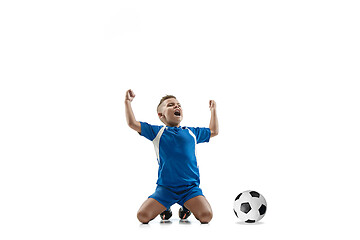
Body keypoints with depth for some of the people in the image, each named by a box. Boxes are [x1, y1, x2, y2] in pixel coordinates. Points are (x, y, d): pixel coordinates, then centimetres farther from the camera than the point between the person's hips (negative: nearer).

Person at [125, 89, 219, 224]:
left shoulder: (192, 132, 14)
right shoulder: (157, 132, 7)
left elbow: (213, 131, 31)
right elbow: (132, 123, 8)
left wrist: (213, 110, 33)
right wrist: (128, 102, 7)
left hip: (190, 187, 1)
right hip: (165, 187, -1)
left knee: (206, 216, -20)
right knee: (142, 216, -16)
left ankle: (186, 208, 16)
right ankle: (164, 209, 19)